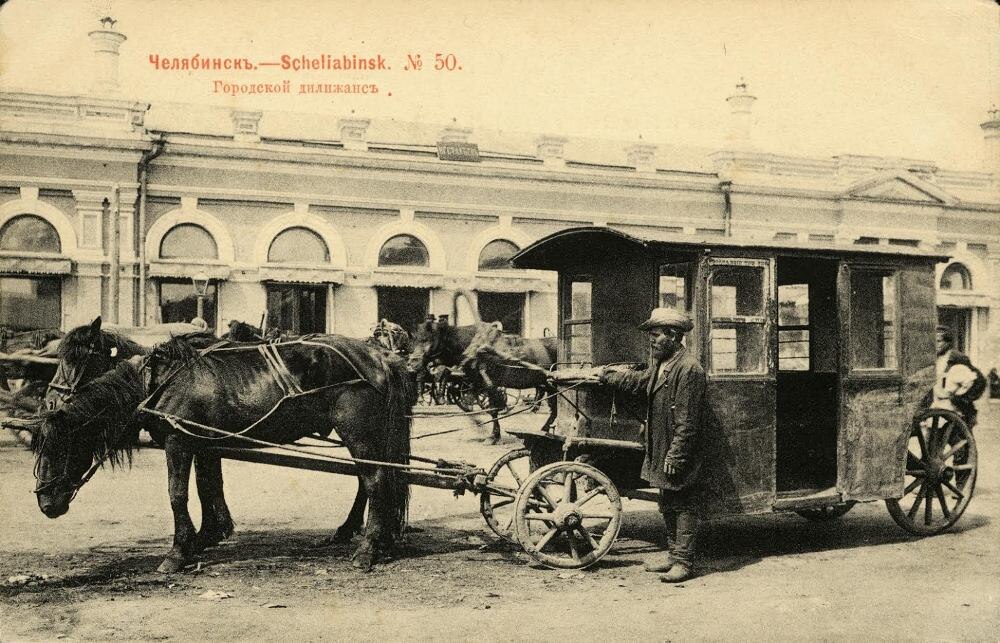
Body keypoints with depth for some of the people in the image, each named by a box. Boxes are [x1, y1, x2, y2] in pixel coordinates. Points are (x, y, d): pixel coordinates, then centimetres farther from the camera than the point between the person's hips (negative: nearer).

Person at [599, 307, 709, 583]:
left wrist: (675, 455, -22)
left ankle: (684, 562, 7)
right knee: (668, 506, 17)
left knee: (683, 506, 0)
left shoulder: (688, 368, -19)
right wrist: (603, 374, 29)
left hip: (679, 456, -10)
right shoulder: (660, 366, 11)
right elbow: (637, 380, 30)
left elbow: (687, 420, -22)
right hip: (661, 451, 10)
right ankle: (673, 556, 27)